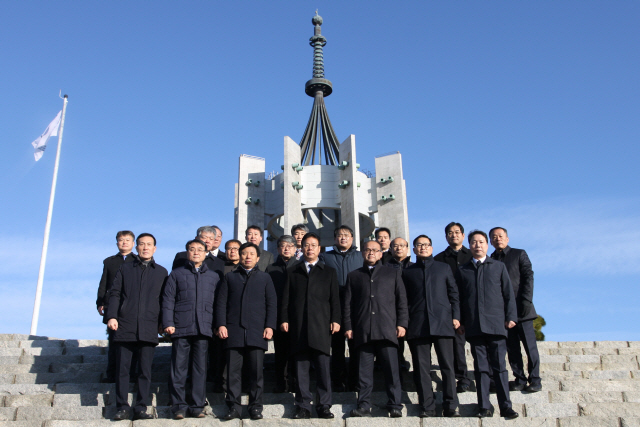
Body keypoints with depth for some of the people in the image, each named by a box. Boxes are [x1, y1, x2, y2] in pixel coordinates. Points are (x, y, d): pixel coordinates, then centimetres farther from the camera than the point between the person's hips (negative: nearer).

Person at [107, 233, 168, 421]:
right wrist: (112, 316, -4)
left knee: (145, 370, 1)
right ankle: (122, 408, 7)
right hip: (125, 326, 0)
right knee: (122, 368, 0)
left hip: (149, 328, 0)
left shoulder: (161, 272, 12)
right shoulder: (125, 268, 13)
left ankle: (141, 408, 7)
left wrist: (163, 323, 3)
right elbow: (115, 293, 8)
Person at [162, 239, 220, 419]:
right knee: (178, 368, -1)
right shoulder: (177, 274, 12)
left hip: (203, 328, 1)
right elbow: (168, 299, 6)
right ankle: (179, 405, 7)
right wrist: (168, 323, -5)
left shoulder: (213, 277, 16)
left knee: (200, 368, 3)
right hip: (181, 328, -1)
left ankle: (197, 405, 10)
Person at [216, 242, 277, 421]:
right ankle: (234, 407, 6)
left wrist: (269, 326, -2)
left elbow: (271, 304, 10)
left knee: (256, 370, -1)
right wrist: (221, 324, -3)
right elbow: (221, 303, 10)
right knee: (233, 370, -1)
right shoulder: (230, 277, 16)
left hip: (257, 331, 0)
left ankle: (256, 407, 7)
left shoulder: (264, 278, 15)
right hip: (233, 331, 0)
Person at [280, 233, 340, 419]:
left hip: (321, 326, -1)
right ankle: (303, 407, 7)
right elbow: (286, 298, 12)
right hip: (298, 326, 1)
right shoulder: (293, 272, 18)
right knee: (301, 368, 1)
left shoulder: (329, 272, 15)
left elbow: (334, 299, 9)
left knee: (323, 368, -4)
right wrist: (284, 319, 2)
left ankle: (324, 406, 3)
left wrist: (335, 320, -2)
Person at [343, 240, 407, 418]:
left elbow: (402, 300, 11)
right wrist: (348, 326, 5)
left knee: (391, 369, -4)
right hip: (363, 331, 1)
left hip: (387, 330, -1)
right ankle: (364, 406, 7)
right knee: (364, 370, 1)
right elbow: (347, 304, 14)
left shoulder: (393, 273, 16)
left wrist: (402, 323, 1)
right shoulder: (354, 276, 19)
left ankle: (395, 406, 2)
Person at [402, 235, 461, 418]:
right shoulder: (407, 272, 17)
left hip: (442, 322, 0)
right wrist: (404, 322, 2)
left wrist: (455, 316, 2)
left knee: (447, 366, -3)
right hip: (418, 325, 0)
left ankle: (451, 406, 2)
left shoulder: (444, 268, 17)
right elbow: (404, 299, 12)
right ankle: (427, 408, 3)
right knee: (421, 368, -1)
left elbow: (454, 294, 13)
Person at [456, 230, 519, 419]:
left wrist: (511, 316, 0)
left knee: (499, 366, -2)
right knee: (481, 368, 2)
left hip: (496, 324, -1)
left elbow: (508, 294, 10)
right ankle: (484, 407, 6)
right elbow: (459, 297, 12)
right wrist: (460, 321, 4)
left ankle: (505, 406, 2)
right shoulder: (463, 270, 14)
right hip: (474, 326, 1)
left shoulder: (499, 267, 13)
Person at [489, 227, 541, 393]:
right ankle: (519, 379, 11)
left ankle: (535, 380, 5)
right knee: (511, 347, 4)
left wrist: (526, 301, -11)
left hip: (521, 308, -2)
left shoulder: (519, 254, 8)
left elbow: (528, 277, 0)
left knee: (530, 345, -2)